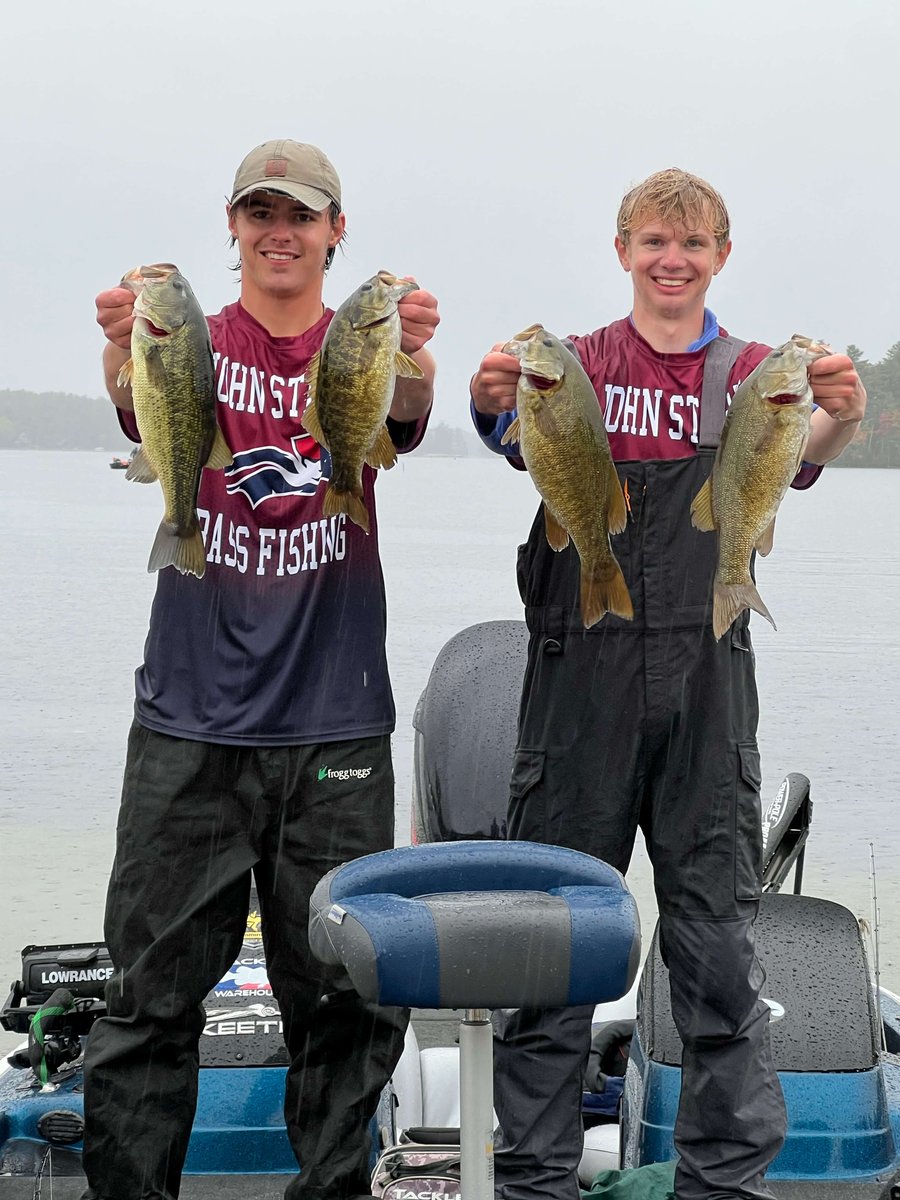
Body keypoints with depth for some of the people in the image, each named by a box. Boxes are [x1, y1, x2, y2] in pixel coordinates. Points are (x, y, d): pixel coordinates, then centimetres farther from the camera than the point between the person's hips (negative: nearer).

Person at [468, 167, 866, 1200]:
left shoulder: (749, 372, 7)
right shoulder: (579, 364, 6)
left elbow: (790, 454, -15)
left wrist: (839, 418, -39)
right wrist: (497, 406, -39)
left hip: (705, 681, 1)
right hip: (581, 677, 0)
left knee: (719, 939, 3)